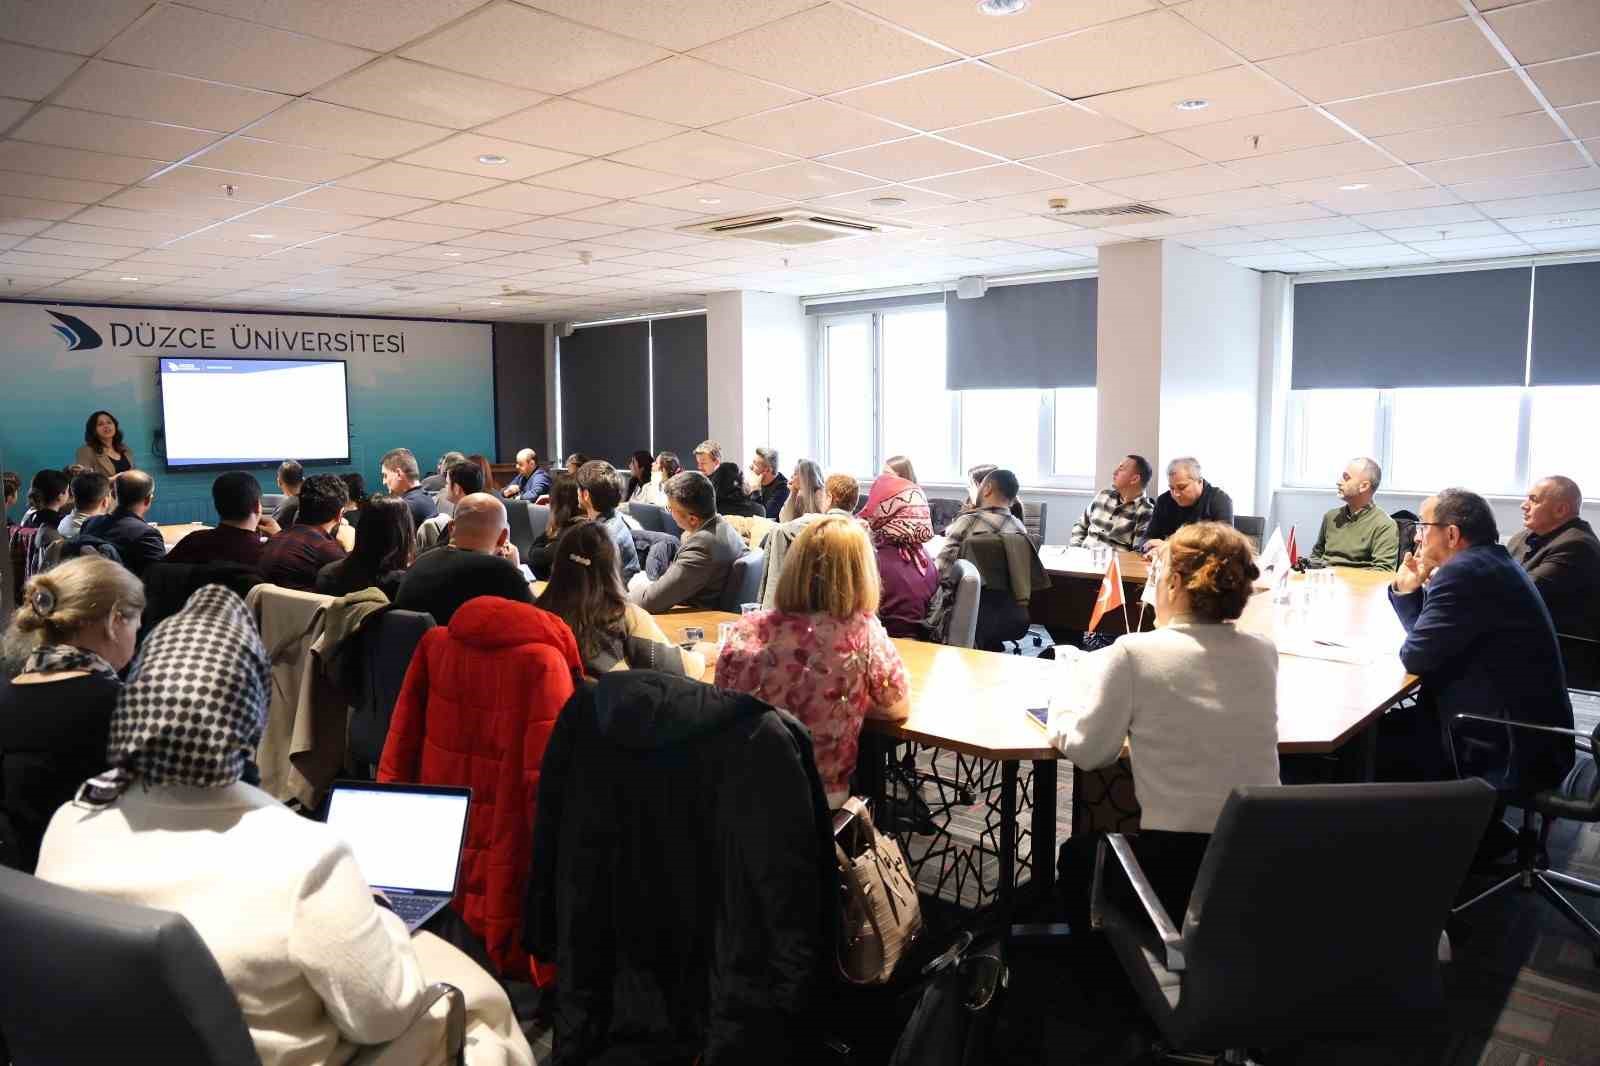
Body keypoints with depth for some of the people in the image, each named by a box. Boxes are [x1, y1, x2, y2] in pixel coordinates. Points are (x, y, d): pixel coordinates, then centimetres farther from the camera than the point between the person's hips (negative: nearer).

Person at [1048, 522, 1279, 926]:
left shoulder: (1135, 653, -15)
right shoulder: (1264, 653, 1)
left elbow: (1086, 750, -8)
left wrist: (1066, 690, 11)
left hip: (1177, 866, -5)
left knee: (1077, 854, 27)